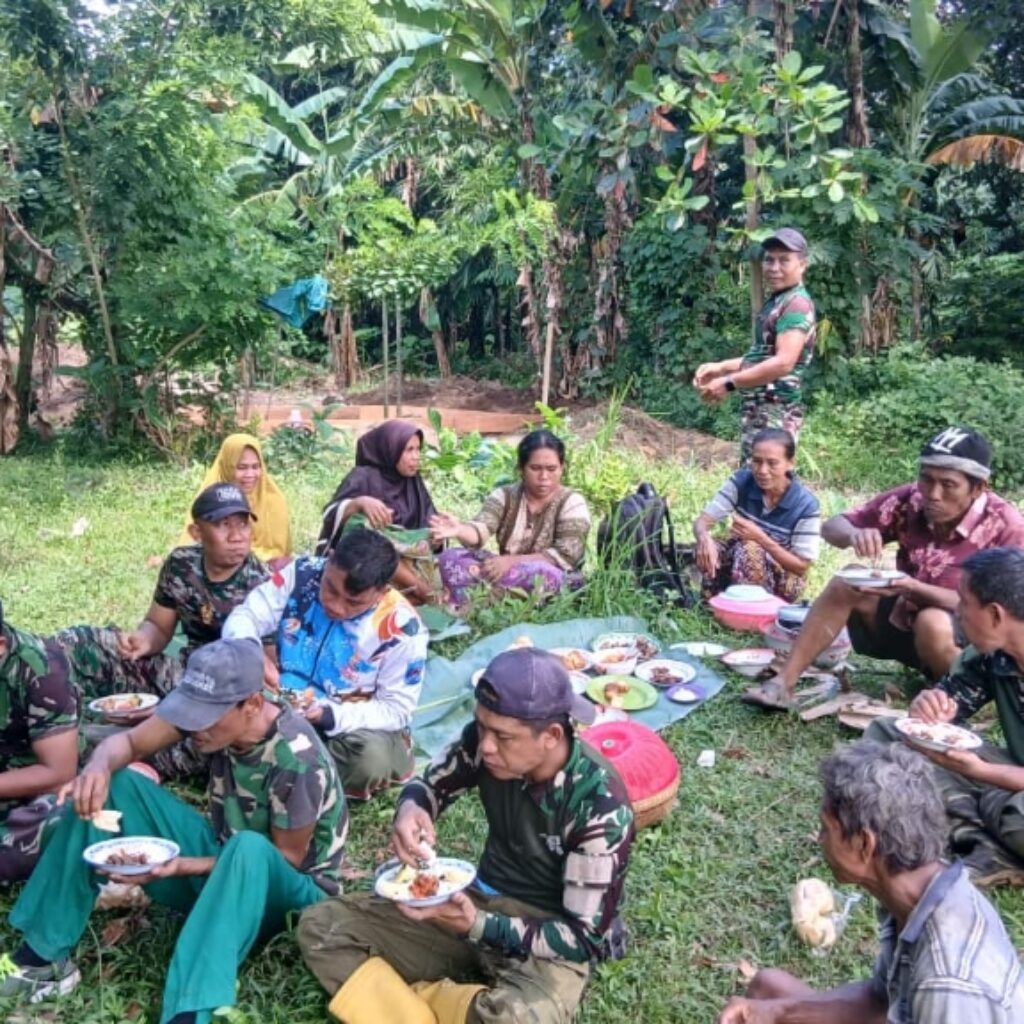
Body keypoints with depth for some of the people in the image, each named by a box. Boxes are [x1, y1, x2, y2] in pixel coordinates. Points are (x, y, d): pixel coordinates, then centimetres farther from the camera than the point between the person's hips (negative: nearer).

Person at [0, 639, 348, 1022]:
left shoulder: (297, 761, -30)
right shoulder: (212, 708, -13)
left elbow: (287, 858, -20)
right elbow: (128, 742, -5)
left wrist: (182, 867, -26)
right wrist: (99, 767, -30)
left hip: (289, 885, -6)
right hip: (222, 864, 7)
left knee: (248, 847, -43)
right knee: (108, 786, -10)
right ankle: (43, 955, -8)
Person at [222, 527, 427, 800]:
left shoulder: (401, 629, -21)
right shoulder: (302, 573, -13)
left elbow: (396, 710, -16)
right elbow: (244, 617, -10)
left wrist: (332, 716, -32)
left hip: (353, 725, -3)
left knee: (373, 759, -37)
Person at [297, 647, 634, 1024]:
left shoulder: (600, 805, -26)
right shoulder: (485, 738, -13)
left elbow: (584, 938, -20)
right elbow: (430, 785, 7)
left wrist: (477, 926, -31)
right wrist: (410, 808, -19)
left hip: (548, 945, -5)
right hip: (478, 905, 5)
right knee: (320, 925, -8)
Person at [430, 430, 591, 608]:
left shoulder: (572, 503, -6)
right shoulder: (504, 496, 2)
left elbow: (566, 556, -16)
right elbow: (479, 531, -14)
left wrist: (512, 561, -24)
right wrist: (459, 530, -38)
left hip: (558, 584, -4)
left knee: (542, 574, -38)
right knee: (450, 558, -13)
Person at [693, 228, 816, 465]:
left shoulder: (797, 304, -15)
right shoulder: (775, 301, 17)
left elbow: (783, 363, -25)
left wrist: (729, 383, -22)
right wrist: (721, 367, 11)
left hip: (776, 411, -10)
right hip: (758, 407, 10)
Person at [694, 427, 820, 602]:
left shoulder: (806, 505, -21)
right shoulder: (741, 481, -13)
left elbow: (802, 567, -17)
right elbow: (702, 522, -15)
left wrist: (761, 538, -32)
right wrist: (704, 539, -41)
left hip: (785, 580, -3)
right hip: (739, 564, 3)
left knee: (749, 548, -34)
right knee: (706, 549, -27)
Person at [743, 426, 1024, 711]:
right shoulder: (910, 501, -13)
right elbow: (832, 527, -10)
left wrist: (913, 588, -38)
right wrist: (853, 534, -35)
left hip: (976, 639, -5)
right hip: (906, 620, 5)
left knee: (932, 623, -36)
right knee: (844, 585, -16)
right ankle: (784, 683, -18)